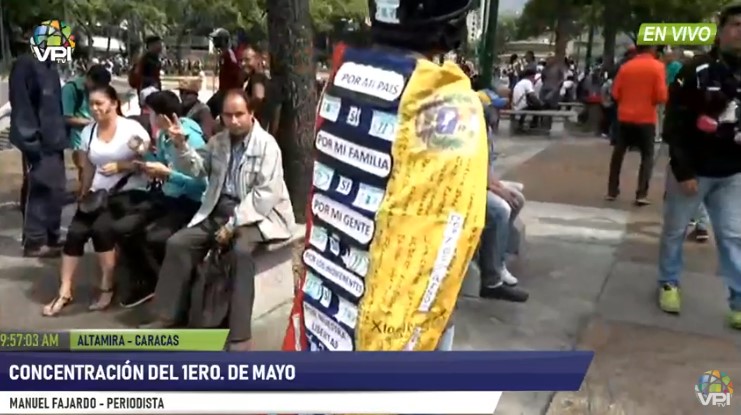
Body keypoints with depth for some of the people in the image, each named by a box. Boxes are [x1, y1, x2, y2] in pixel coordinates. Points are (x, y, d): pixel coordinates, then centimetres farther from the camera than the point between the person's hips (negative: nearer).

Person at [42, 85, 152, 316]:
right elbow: (88, 167, 17)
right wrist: (84, 194, 8)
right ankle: (65, 291, -5)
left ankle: (107, 287, -8)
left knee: (101, 227, -27)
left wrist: (120, 166, -20)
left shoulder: (132, 128, -6)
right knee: (75, 231, -15)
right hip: (99, 193, 5)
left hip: (130, 193, -5)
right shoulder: (88, 132, 11)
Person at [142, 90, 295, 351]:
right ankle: (166, 316, 7)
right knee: (178, 243, -6)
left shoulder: (266, 145, -11)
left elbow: (266, 193, -18)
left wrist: (233, 224, -21)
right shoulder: (218, 141, 12)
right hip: (220, 209, 7)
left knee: (242, 250, -35)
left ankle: (240, 335, -29)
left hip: (255, 213, -7)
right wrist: (181, 146, 5)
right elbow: (200, 170, 23)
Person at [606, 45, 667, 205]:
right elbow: (661, 96, -11)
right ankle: (641, 194, -3)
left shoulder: (626, 66, 3)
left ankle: (612, 191, 15)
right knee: (647, 156, 7)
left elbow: (615, 93, 3)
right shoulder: (657, 66, -6)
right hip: (646, 118, -3)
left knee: (618, 153, 14)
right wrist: (652, 101, 9)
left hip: (625, 117, 3)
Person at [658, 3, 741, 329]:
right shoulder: (696, 70, -12)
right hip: (692, 169, -3)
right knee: (674, 230, 10)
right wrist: (683, 172, -16)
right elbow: (674, 125, -13)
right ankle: (669, 283, 30)